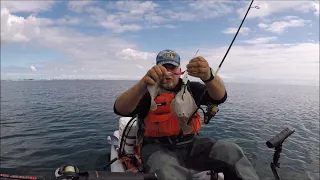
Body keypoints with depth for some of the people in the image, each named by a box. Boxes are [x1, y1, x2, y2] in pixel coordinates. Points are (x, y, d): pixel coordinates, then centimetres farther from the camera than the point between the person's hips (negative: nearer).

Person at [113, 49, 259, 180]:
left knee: (231, 151, -14)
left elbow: (219, 96, -12)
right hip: (159, 148, -3)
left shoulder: (190, 88, 6)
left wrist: (208, 76, -36)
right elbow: (120, 109, -21)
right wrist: (142, 84, -42)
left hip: (191, 144, 4)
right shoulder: (149, 91, -4)